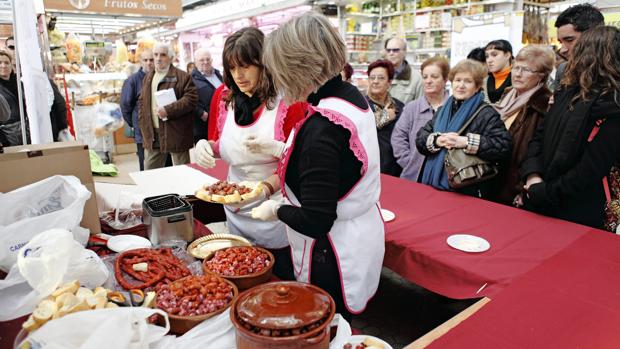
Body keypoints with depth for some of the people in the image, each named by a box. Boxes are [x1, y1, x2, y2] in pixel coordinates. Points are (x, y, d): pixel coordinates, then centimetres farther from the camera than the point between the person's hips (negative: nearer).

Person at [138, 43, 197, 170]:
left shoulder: (183, 77, -4)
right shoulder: (147, 78, 17)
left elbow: (191, 99, -14)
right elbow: (142, 103, 19)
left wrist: (168, 110, -21)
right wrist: (144, 129, 9)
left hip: (176, 134, -6)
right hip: (152, 135, 6)